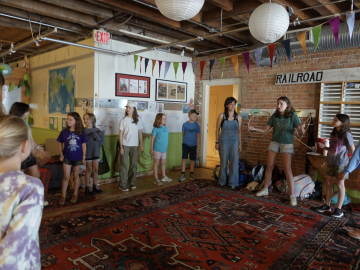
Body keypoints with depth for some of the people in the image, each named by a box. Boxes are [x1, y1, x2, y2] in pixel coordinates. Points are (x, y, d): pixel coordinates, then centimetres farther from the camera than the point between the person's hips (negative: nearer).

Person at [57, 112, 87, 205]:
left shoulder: (81, 132, -6)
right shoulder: (64, 132, -4)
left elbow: (83, 145, -1)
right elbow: (60, 144, 6)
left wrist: (84, 157, -1)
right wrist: (61, 155, -2)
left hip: (77, 158, 0)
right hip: (67, 157, 0)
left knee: (76, 176, 12)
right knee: (66, 177, 1)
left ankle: (75, 194, 26)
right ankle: (63, 196, 13)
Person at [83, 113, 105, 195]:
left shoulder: (97, 130, 2)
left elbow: (102, 140, -4)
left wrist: (97, 136, -18)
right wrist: (93, 136, -24)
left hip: (96, 152, 3)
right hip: (88, 152, -3)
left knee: (96, 170, 10)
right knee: (89, 170, 5)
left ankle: (95, 186, 25)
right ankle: (87, 188, 17)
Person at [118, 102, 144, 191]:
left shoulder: (137, 120, 7)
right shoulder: (123, 120, -2)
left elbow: (140, 133, 11)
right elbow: (120, 134, -3)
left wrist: (141, 144, 5)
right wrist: (121, 147, -8)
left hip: (135, 146, 3)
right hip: (125, 145, -3)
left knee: (134, 164, 8)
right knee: (124, 165, -1)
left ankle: (132, 182, 21)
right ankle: (122, 184, 5)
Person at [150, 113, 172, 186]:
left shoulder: (165, 127, 9)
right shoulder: (156, 129, -9)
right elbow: (152, 139, -8)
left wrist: (166, 147, 15)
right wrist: (151, 149, -11)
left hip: (164, 149, 6)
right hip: (157, 149, -6)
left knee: (164, 163, 16)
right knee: (156, 163, 2)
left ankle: (164, 177, 32)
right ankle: (156, 179, 8)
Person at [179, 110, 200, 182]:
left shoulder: (197, 125, -1)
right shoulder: (185, 124, -4)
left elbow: (197, 135, 7)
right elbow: (183, 133, 6)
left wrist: (196, 142, 8)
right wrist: (186, 139, 8)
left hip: (193, 144, 2)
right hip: (185, 144, -1)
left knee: (193, 159, 8)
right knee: (184, 159, -3)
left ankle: (191, 174, 22)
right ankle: (183, 175, 4)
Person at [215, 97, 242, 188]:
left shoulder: (238, 117, 6)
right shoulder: (222, 116, -1)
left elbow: (239, 131, 9)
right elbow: (217, 130, 2)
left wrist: (240, 144, 6)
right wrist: (217, 142, -2)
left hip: (234, 141, 2)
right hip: (224, 140, -2)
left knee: (234, 162, 0)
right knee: (223, 162, 6)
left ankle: (233, 182, 13)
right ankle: (222, 182, 21)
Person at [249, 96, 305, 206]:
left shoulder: (293, 115, -9)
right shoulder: (275, 116, 1)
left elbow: (302, 132, -12)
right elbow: (265, 130, 4)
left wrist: (301, 128, -35)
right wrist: (254, 129, -10)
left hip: (287, 144, -3)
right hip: (274, 142, 4)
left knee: (287, 169, -9)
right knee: (269, 166, 6)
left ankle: (292, 195, -2)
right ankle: (265, 189, 20)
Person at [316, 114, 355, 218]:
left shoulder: (346, 134, -12)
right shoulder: (333, 134, 10)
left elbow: (352, 150, -8)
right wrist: (324, 147, 2)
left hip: (341, 163, -7)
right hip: (331, 162, 7)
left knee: (340, 184, 2)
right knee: (329, 183, 12)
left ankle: (339, 209, 12)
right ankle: (327, 205, 24)